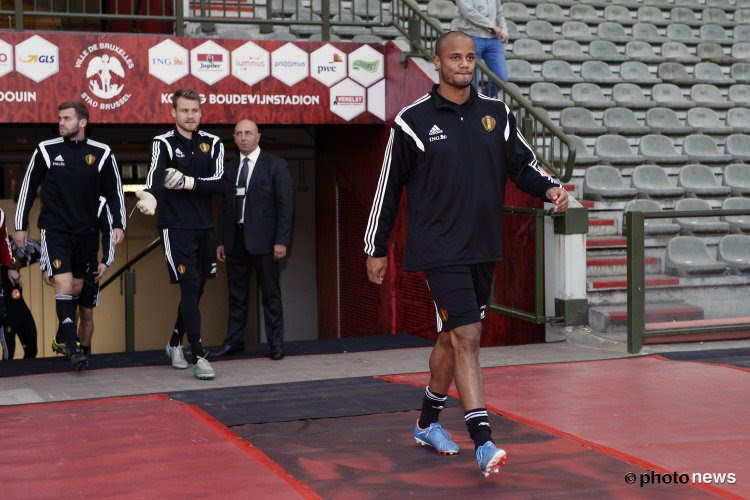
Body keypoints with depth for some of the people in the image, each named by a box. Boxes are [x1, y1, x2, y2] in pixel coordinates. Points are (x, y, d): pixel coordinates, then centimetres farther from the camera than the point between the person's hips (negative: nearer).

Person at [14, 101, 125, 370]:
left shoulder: (101, 154, -1)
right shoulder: (46, 150, -3)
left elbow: (114, 191, 7)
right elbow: (28, 188, 5)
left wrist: (118, 224, -5)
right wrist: (21, 226, 5)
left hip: (86, 232, 2)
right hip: (55, 229, -2)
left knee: (76, 287, 11)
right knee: (63, 284, -14)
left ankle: (63, 335, 30)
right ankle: (72, 347, -15)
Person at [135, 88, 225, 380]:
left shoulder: (213, 143, 6)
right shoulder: (163, 143, -6)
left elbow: (220, 183, -6)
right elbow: (156, 173, -28)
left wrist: (189, 182, -20)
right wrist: (150, 195, -49)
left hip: (205, 228, 5)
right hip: (176, 228, -5)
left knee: (196, 290, 13)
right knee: (190, 288, -12)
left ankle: (175, 344, 34)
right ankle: (198, 357, -10)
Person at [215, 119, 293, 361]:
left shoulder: (275, 165, -1)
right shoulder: (230, 168, 13)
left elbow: (285, 204, -5)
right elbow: (225, 206, 15)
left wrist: (281, 241, -12)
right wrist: (221, 241, 10)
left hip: (262, 239, -4)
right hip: (235, 238, 5)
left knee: (271, 294, 1)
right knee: (236, 293, 10)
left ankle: (275, 343, 7)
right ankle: (234, 339, 19)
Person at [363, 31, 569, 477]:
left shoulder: (497, 114, 7)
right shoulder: (414, 121, -5)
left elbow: (523, 163, 12)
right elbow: (389, 187, 1)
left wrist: (549, 188, -11)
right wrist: (377, 248, 4)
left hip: (484, 248, 5)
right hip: (440, 250, -5)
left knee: (454, 336, 15)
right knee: (466, 337, -13)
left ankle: (428, 422, 33)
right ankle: (483, 441, -13)